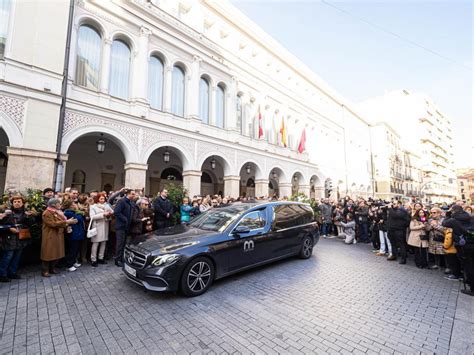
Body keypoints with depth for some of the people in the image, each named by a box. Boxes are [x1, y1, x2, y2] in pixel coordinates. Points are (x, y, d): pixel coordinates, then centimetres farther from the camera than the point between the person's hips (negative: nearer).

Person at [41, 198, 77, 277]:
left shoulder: (58, 212, 13)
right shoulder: (47, 213, -14)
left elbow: (61, 222, 18)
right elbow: (53, 224, -23)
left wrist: (69, 222, 0)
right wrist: (66, 222, -24)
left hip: (58, 235, 8)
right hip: (50, 236, -8)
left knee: (57, 253, 12)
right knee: (48, 253, 0)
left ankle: (52, 268, 25)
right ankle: (45, 271, 13)